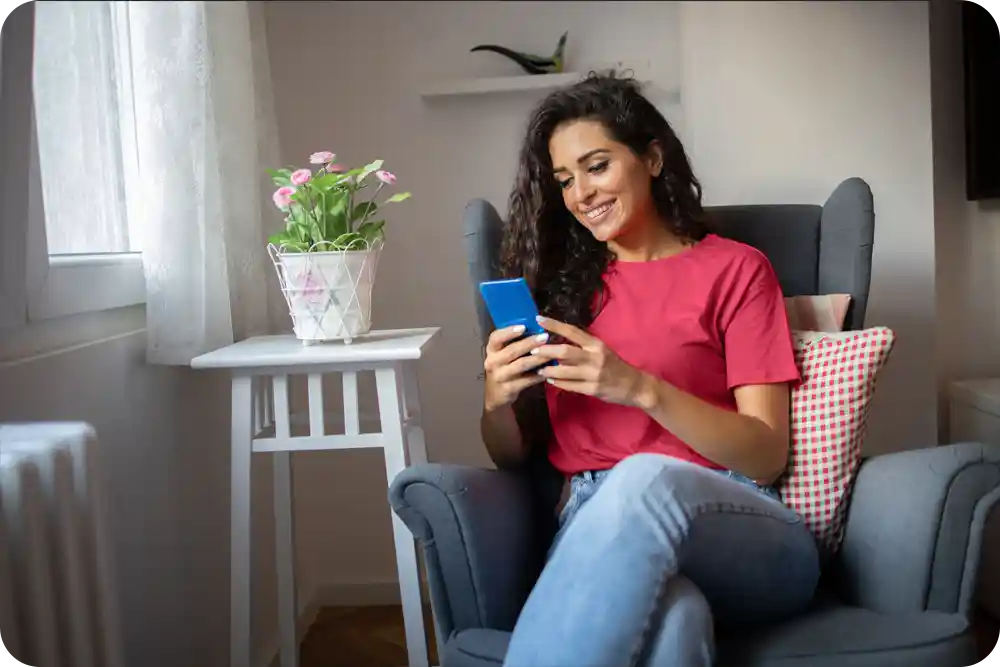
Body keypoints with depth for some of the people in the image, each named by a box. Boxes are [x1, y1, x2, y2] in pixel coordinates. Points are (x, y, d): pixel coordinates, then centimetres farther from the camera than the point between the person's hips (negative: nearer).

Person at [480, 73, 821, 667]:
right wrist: (497, 401, -5)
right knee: (664, 615, -39)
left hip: (737, 526, 0)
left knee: (644, 478, -38)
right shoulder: (562, 281, 19)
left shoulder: (734, 269, 9)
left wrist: (641, 388, -16)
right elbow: (513, 458, 19)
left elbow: (768, 455, -1)